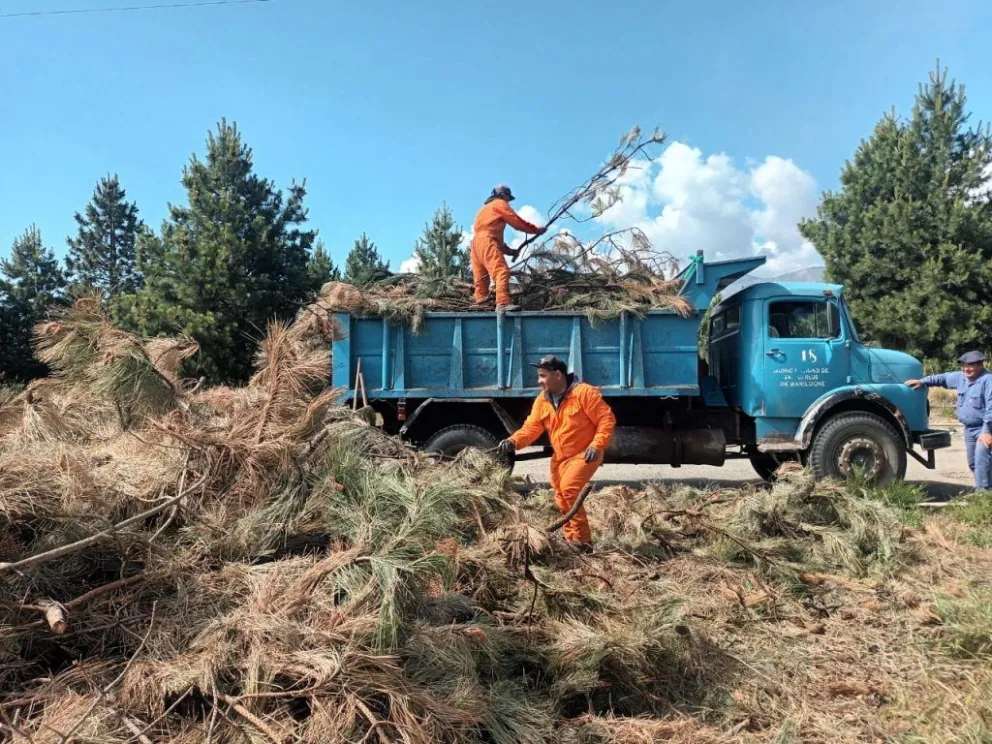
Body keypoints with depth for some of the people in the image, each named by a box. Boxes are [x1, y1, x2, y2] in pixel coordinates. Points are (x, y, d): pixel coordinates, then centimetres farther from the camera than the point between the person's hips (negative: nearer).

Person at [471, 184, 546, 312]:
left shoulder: (485, 208, 37)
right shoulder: (499, 204, 10)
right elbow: (516, 221, 4)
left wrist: (507, 249, 25)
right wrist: (536, 229, 13)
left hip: (476, 243, 10)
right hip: (486, 241, -10)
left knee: (481, 279, 7)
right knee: (502, 272, -23)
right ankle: (502, 303, -40)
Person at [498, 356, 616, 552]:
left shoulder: (583, 392, -18)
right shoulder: (542, 401, 1)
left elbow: (607, 419, -18)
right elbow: (531, 427, -6)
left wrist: (597, 445, -28)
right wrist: (513, 441, -23)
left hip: (584, 454, -8)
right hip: (561, 456, 8)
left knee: (569, 488, -24)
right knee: (561, 498, 13)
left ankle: (583, 540, -13)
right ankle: (571, 539, 31)